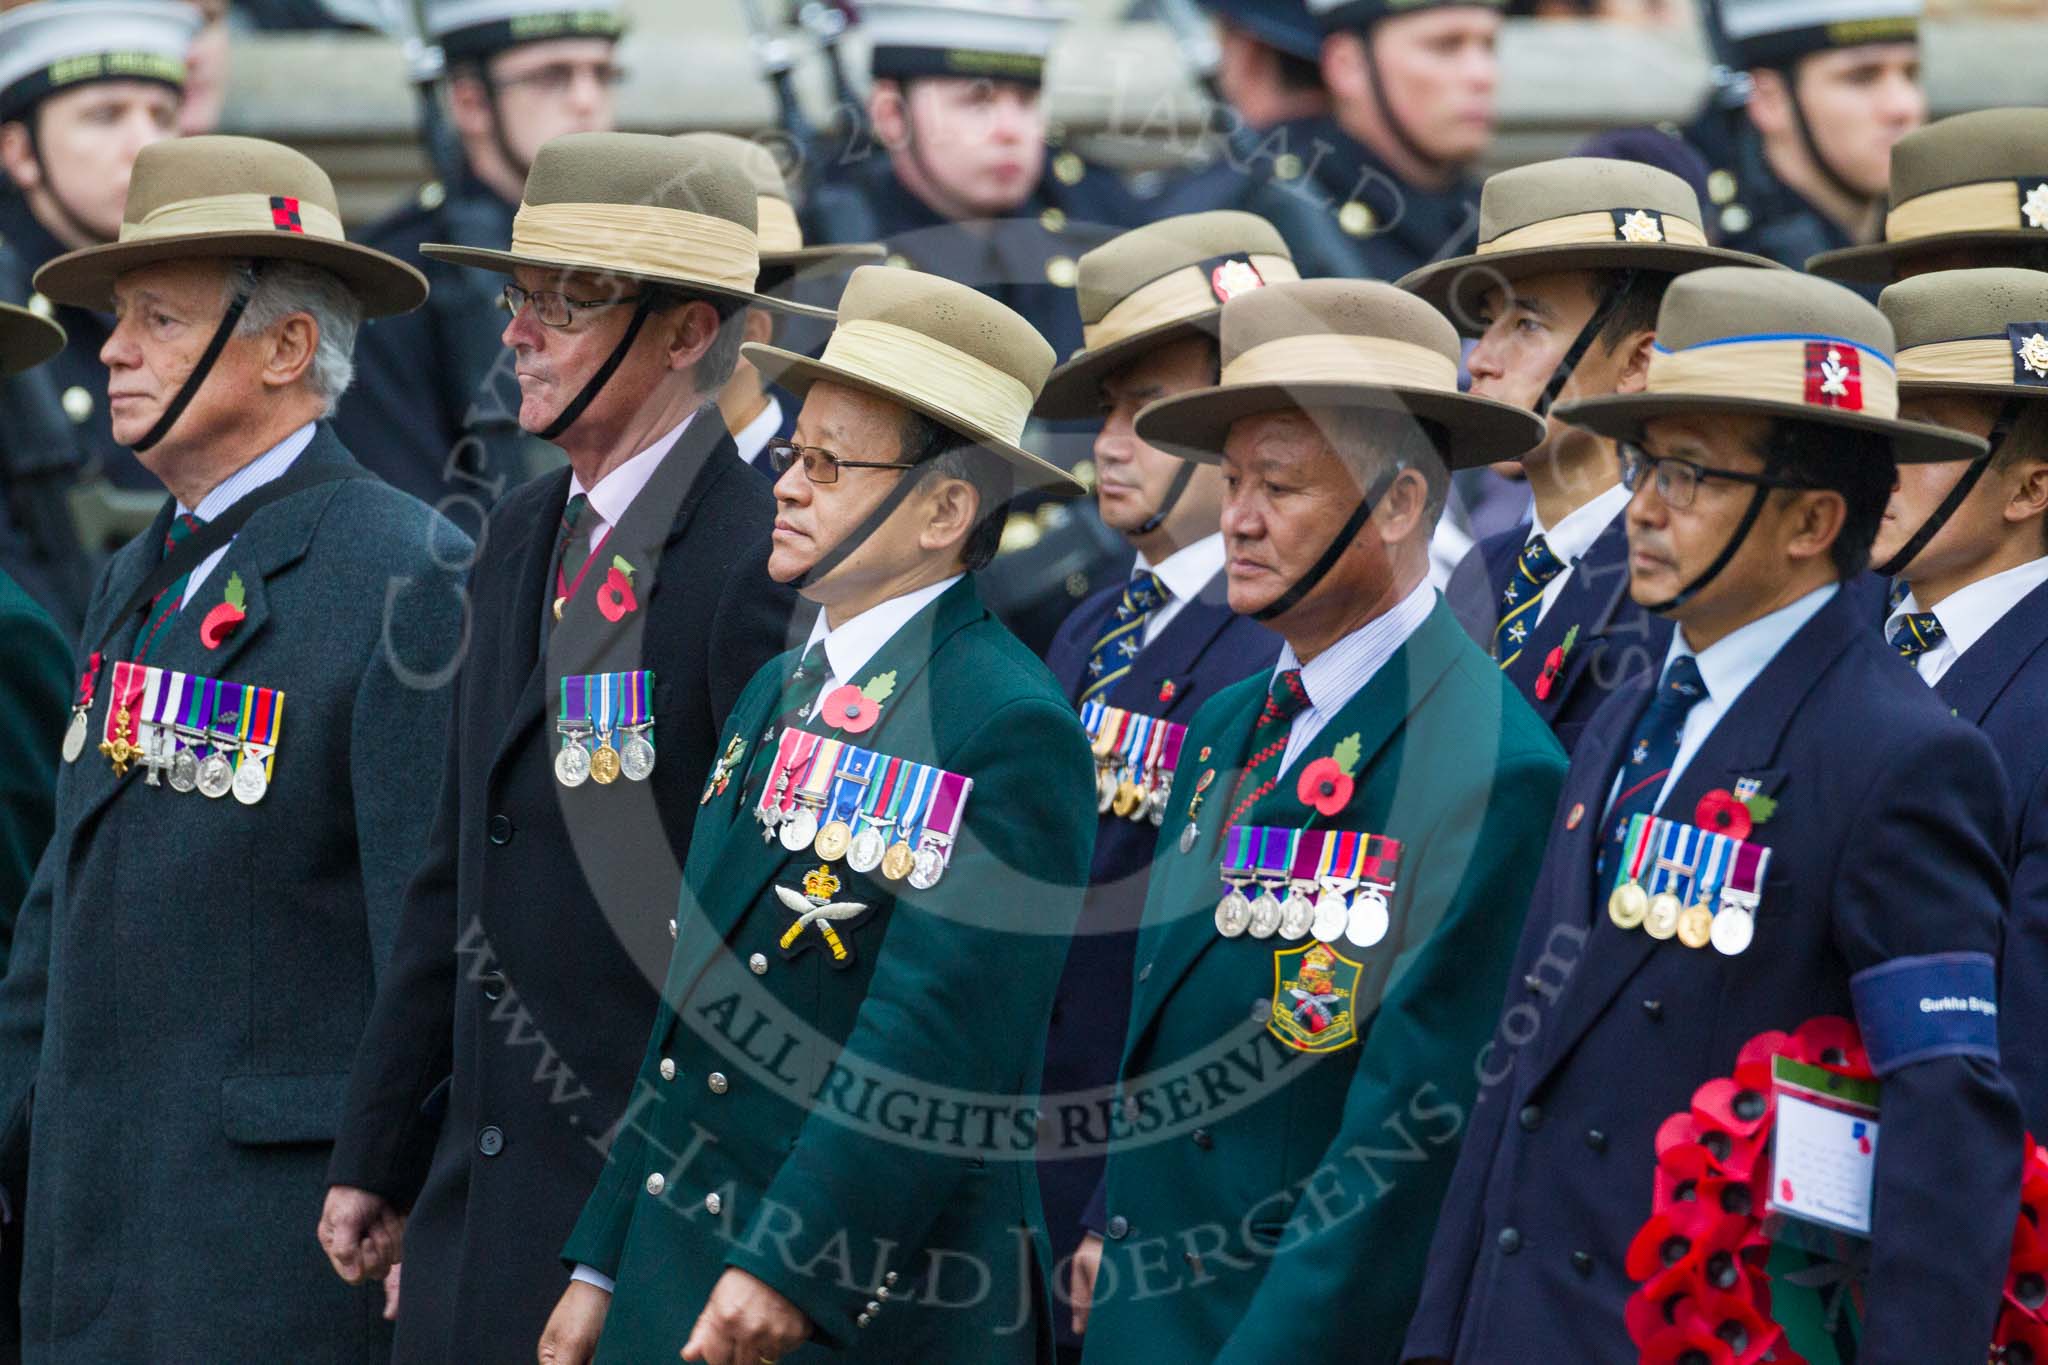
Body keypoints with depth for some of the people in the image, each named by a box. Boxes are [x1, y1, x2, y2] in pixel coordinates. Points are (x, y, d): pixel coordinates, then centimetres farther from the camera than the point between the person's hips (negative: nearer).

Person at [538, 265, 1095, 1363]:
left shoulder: (1012, 730, -13)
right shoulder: (778, 694, 14)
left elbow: (935, 1038, -20)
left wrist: (788, 1270, -24)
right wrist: (605, 1264, 15)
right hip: (675, 1274, 7)